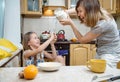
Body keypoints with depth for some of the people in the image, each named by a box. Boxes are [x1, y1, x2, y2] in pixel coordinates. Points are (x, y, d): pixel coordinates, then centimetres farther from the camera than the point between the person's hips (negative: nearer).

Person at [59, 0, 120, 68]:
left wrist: (71, 23, -17)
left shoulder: (102, 24, -31)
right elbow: (78, 9, 10)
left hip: (110, 55, -8)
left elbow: (82, 40, -18)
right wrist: (66, 12, -6)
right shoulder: (98, 13, -9)